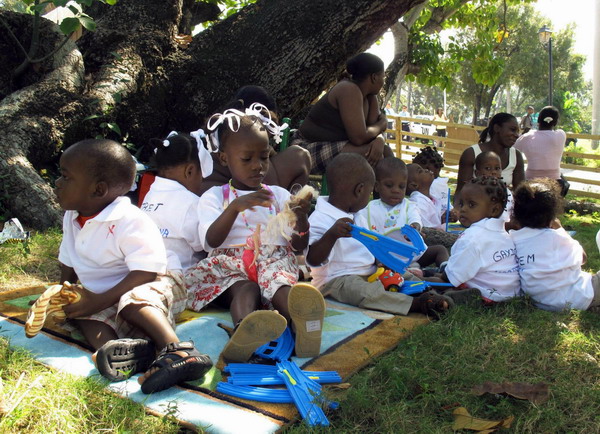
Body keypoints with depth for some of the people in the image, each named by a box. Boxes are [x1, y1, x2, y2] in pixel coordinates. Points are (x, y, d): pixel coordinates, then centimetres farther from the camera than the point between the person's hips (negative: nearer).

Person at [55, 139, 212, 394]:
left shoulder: (130, 221, -20)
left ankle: (177, 350, -54)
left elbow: (146, 272, -26)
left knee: (133, 300, -38)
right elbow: (68, 266, 22)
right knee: (80, 313, -18)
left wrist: (101, 300, -28)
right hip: (102, 300, 8)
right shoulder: (72, 219, 10)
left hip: (154, 287, -8)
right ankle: (120, 348, -43)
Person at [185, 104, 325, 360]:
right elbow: (211, 241, -3)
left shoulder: (279, 195, 22)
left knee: (282, 285, -35)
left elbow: (299, 246, 14)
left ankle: (304, 327, -68)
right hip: (230, 267, -1)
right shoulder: (214, 197, 16)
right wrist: (236, 207, -19)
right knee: (247, 289, -36)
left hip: (273, 261, 1)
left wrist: (301, 218, -9)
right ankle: (244, 333, -69)